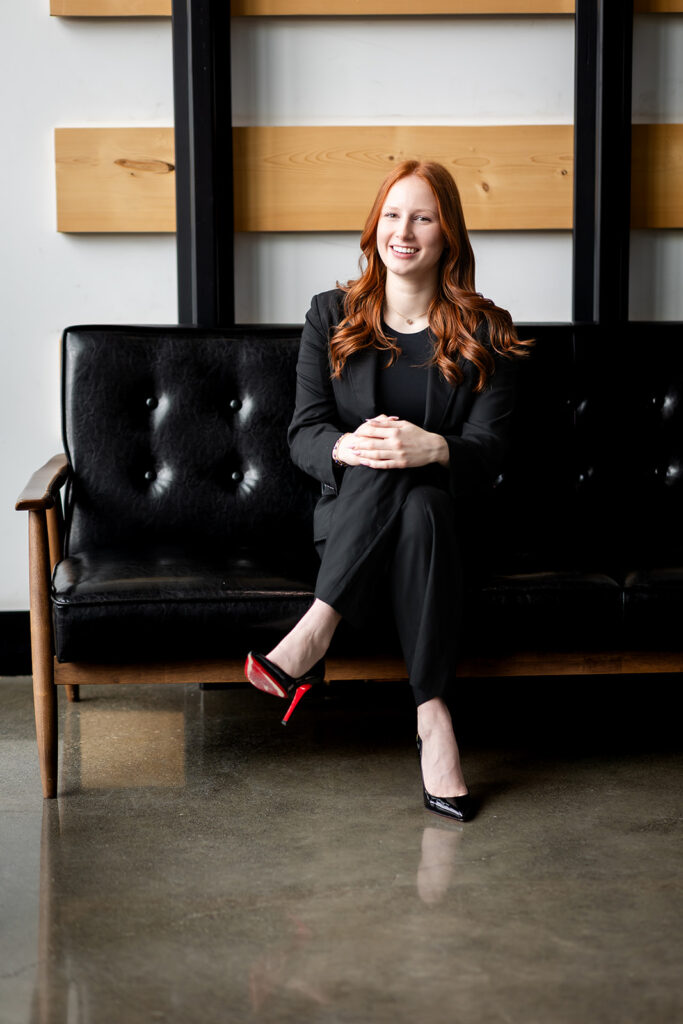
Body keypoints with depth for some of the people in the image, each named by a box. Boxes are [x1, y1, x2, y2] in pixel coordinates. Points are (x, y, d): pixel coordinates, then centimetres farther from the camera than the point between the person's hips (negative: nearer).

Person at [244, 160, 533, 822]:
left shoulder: (485, 333, 4)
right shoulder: (332, 317, 8)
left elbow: (487, 449, -6)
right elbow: (303, 432, 0)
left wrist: (433, 448, -30)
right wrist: (348, 448, -26)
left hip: (445, 512, -1)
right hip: (347, 513, 1)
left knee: (418, 497, -37)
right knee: (387, 472, -36)